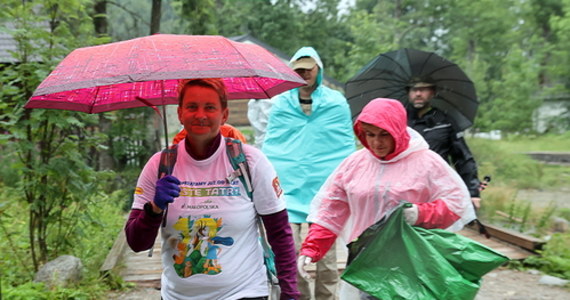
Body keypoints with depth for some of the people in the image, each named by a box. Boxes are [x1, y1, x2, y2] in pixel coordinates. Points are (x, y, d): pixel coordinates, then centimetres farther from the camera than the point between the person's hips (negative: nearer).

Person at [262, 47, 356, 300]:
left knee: (325, 255, 7)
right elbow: (269, 148, 10)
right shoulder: (280, 104, 8)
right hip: (288, 190, 1)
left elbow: (348, 148, 7)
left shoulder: (337, 103, 5)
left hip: (326, 191, 0)